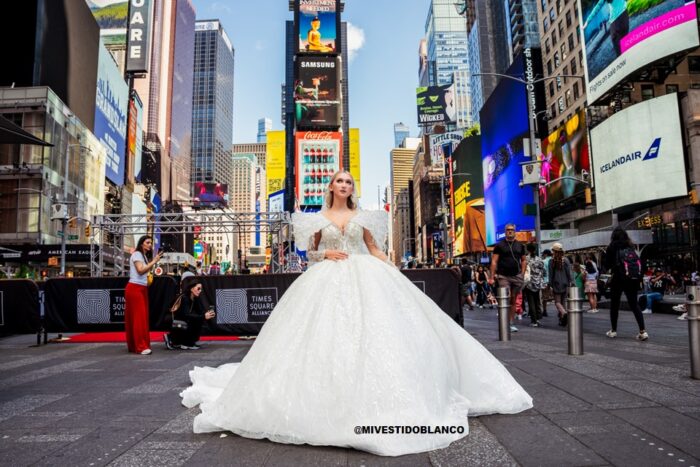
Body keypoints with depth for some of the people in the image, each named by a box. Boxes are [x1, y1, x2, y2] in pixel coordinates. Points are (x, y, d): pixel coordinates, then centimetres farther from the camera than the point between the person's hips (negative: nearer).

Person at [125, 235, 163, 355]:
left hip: (142, 288, 9)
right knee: (138, 317, -10)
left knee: (143, 317, 8)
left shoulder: (145, 256, 19)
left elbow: (146, 271, 10)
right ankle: (141, 346, -10)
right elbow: (140, 270, -19)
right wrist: (154, 261, -17)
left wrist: (153, 262, 2)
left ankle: (133, 345, 14)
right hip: (135, 288, -9)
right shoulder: (137, 254, -7)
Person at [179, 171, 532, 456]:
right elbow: (309, 251, 12)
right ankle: (331, 396, 3)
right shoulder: (318, 218, 11)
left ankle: (376, 399, 3)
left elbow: (375, 249, 12)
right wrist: (325, 254, -9)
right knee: (326, 333, -10)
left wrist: (396, 273, 0)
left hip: (365, 278, 1)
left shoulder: (361, 216, 13)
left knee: (373, 329, -9)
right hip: (328, 280, 0)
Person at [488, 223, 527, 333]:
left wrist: (522, 273, 4)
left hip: (516, 276, 4)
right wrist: (492, 277, -9)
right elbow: (494, 261, -2)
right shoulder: (499, 245, 2)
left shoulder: (520, 245, 12)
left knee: (514, 300, 8)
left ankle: (511, 323, 15)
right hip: (503, 276, -4)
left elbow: (523, 260, 18)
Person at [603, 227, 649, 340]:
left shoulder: (613, 247, -1)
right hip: (634, 278, 3)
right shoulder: (631, 246, 9)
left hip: (619, 278, -3)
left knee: (614, 304, 10)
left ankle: (613, 330, 15)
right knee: (634, 304, 8)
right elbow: (637, 261, 11)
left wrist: (611, 267, 20)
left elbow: (607, 264, 0)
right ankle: (642, 331, -3)